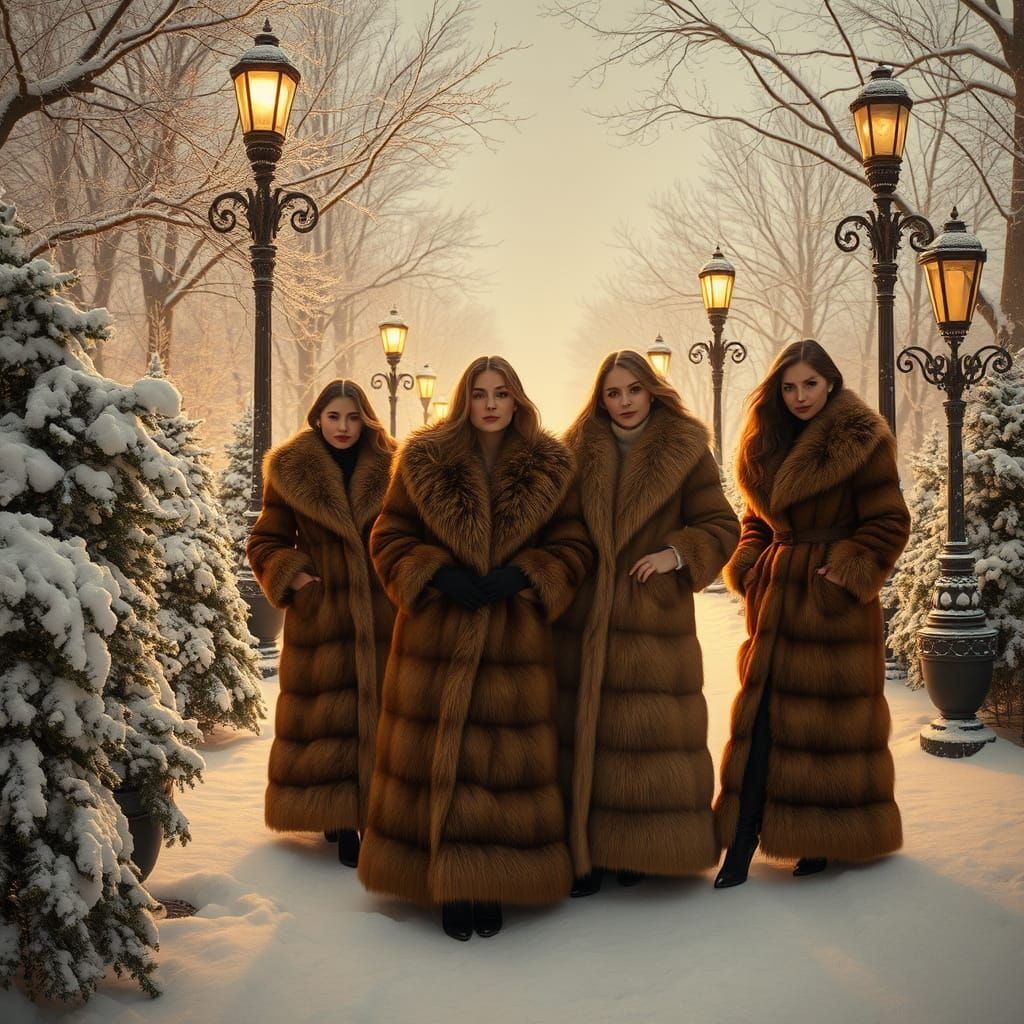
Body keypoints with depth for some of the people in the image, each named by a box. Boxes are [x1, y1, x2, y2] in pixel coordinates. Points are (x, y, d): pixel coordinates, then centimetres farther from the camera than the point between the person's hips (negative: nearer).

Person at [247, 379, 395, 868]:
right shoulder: (290, 474, 3)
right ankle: (338, 818, 11)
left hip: (383, 616, 1)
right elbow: (265, 542, 9)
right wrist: (292, 576, -7)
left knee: (379, 715, 2)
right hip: (319, 617, -1)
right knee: (326, 717, 1)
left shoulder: (391, 469, 6)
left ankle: (376, 818, 12)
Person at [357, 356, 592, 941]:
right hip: (437, 637, 0)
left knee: (506, 761, 1)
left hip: (517, 643, 0)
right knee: (437, 758, 0)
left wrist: (519, 577, -12)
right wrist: (438, 575, -12)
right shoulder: (424, 463, 3)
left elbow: (572, 547, 5)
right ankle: (448, 889, 12)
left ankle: (491, 890, 15)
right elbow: (390, 539, 5)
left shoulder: (550, 470, 5)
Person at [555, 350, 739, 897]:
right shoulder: (577, 451, 9)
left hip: (653, 619, -2)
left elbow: (720, 527, 2)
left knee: (647, 732, 0)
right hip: (583, 621, 2)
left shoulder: (686, 452, 3)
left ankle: (638, 850, 14)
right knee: (582, 733, 2)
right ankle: (584, 851, 10)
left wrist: (676, 553, -14)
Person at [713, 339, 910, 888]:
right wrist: (749, 565, 4)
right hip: (777, 596, 6)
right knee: (762, 716, 2)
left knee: (829, 718, 2)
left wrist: (849, 573, -16)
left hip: (835, 599, -5)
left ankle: (823, 840, 16)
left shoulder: (862, 442, -7)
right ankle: (742, 843, 4)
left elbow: (889, 524, -8)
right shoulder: (767, 443, 12)